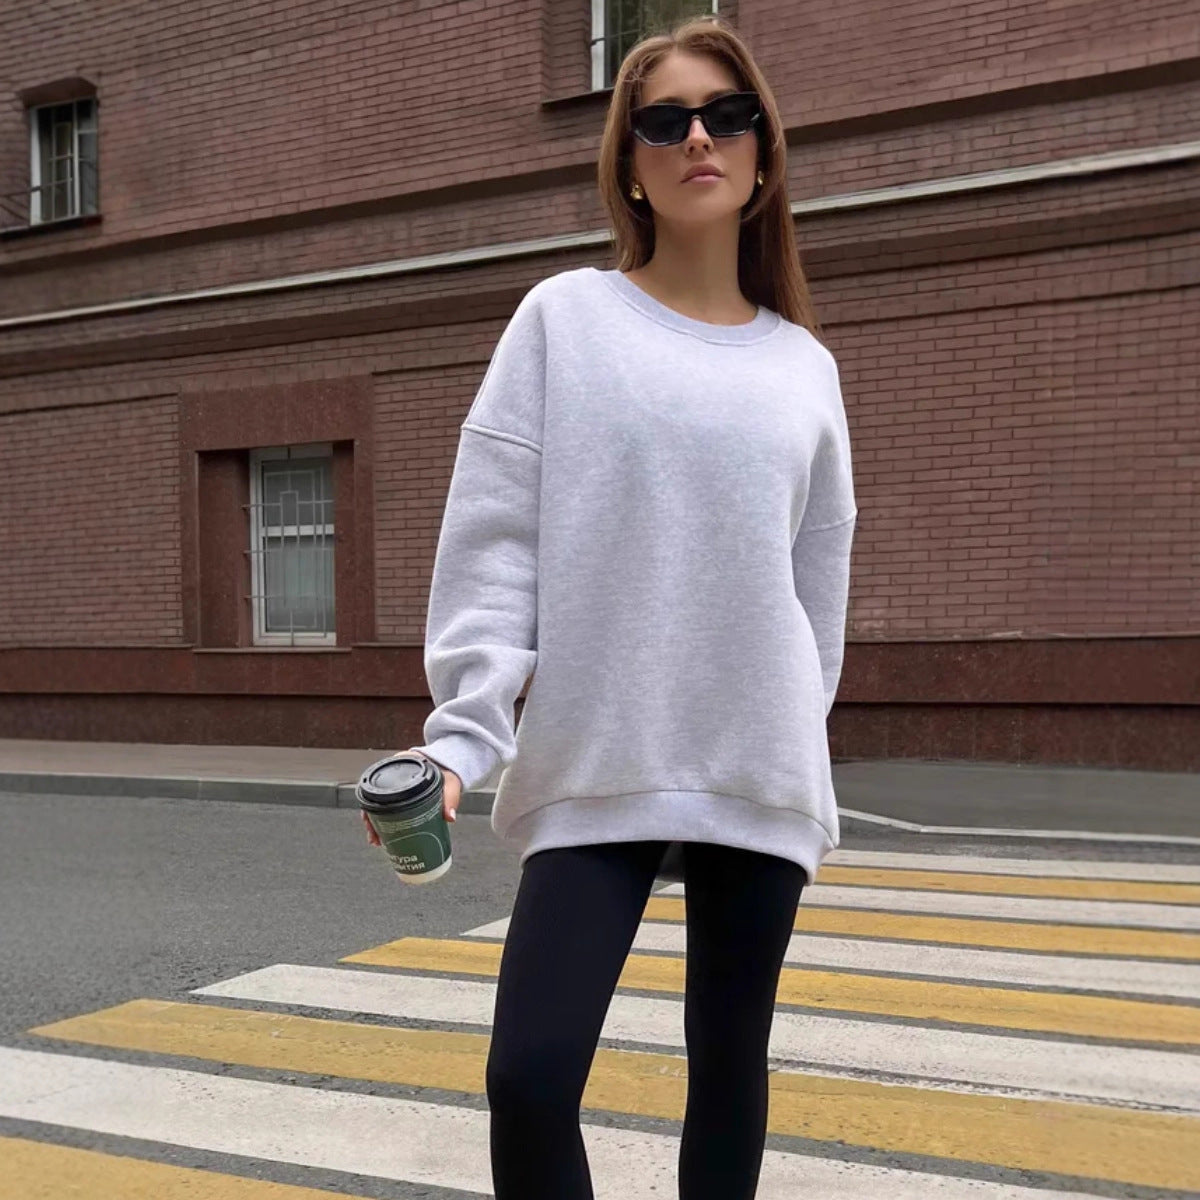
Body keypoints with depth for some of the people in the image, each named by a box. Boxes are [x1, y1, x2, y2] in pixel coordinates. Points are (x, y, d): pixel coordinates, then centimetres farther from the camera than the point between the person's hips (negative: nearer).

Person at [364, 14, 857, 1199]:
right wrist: (463, 731, -12)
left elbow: (817, 580, 13)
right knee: (530, 1071, -10)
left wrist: (790, 747, 13)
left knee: (730, 1067, 13)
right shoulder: (565, 318, 2)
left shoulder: (803, 367, 9)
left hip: (760, 774, 3)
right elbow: (493, 538, -4)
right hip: (592, 767, -2)